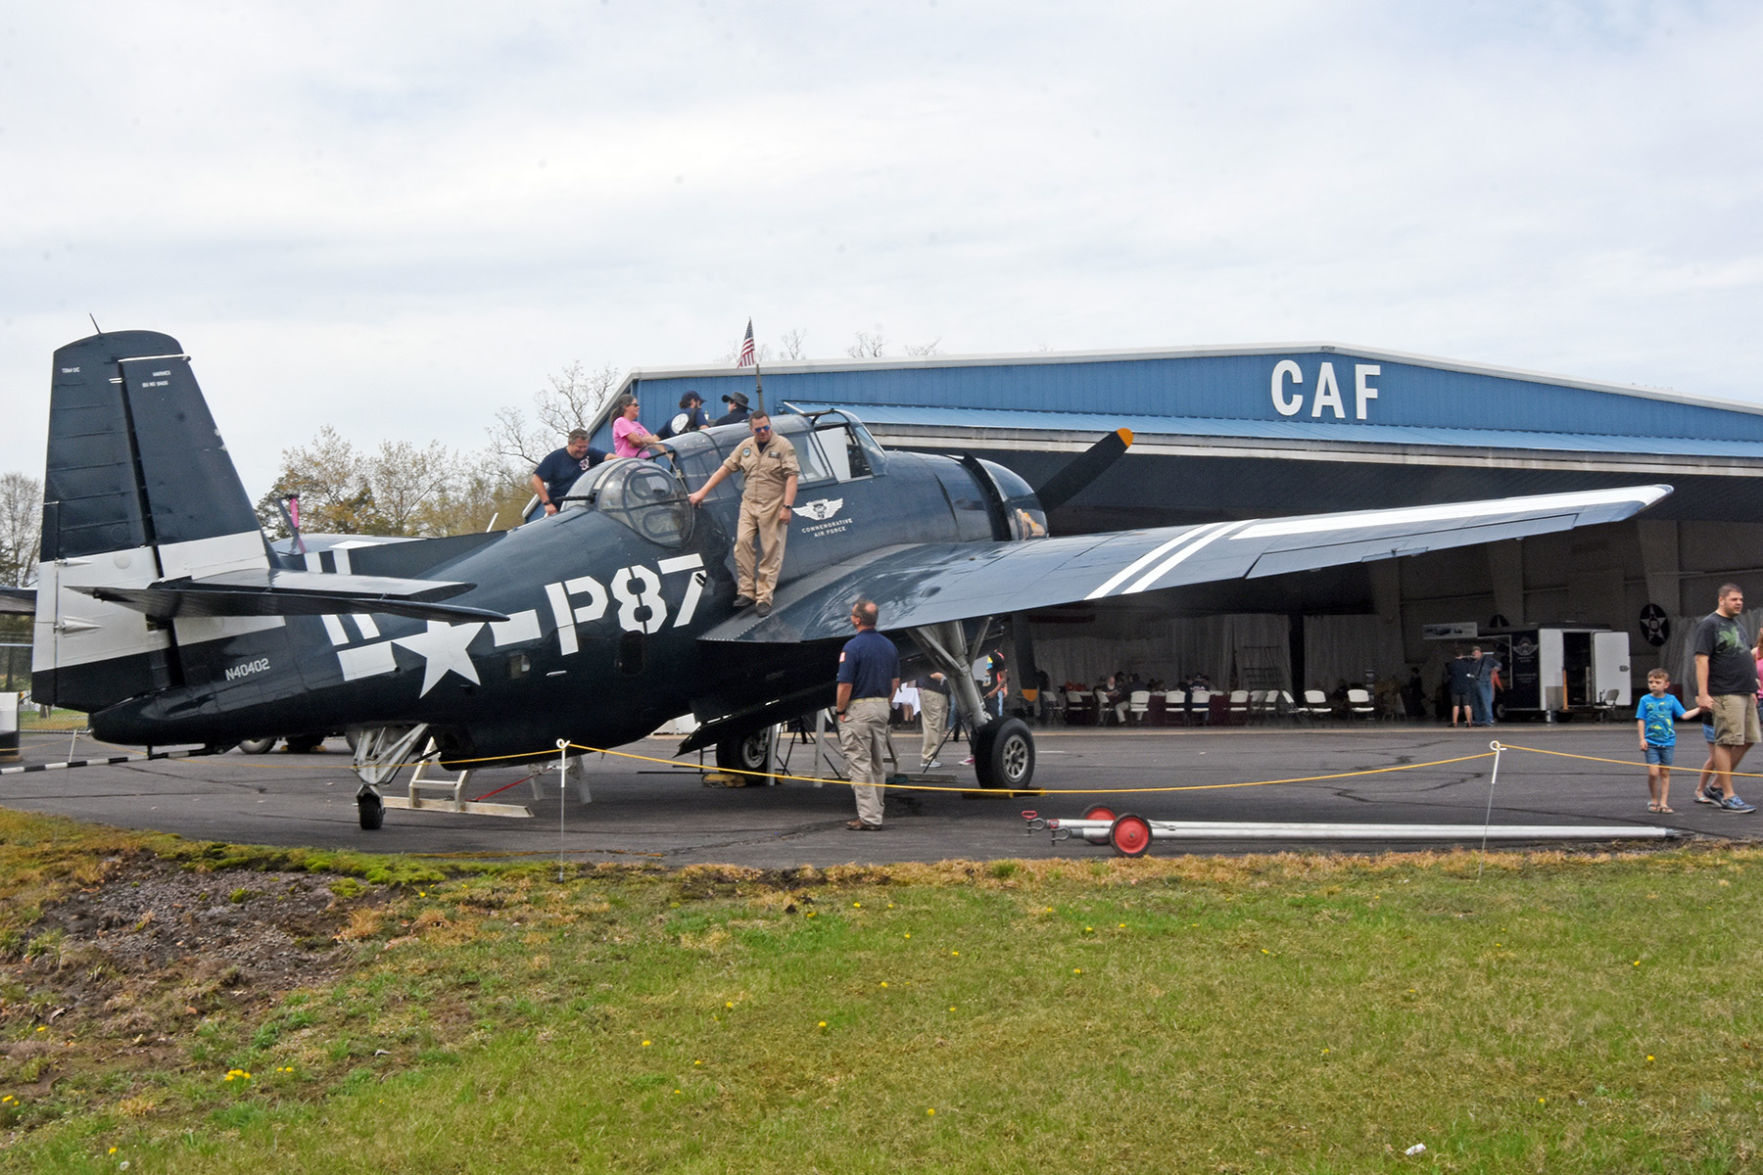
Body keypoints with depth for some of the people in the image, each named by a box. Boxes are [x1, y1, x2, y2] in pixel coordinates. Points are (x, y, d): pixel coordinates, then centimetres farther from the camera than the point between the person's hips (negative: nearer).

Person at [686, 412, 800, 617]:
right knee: (742, 541, -10)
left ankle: (764, 598, 0)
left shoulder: (783, 446, -3)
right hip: (749, 503, 4)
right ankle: (746, 592, -3)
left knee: (771, 551, -3)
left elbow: (792, 477, -9)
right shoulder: (745, 447, 12)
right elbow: (725, 468, 13)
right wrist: (702, 492, 10)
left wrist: (787, 506, -17)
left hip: (773, 506, -4)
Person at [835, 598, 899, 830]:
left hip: (858, 709, -7)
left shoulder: (853, 647, -15)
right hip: (882, 707, 7)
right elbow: (895, 682, 12)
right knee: (877, 764, 15)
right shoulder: (889, 646, 8)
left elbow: (845, 685, -17)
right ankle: (875, 812, 21)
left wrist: (840, 710, -5)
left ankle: (869, 817, -7)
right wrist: (884, 703, 18)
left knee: (860, 764, -4)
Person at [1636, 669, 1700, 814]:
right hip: (1651, 743, -2)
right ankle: (1653, 800, 7)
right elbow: (1641, 720, 1)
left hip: (1668, 743, 2)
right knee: (1653, 772, -10)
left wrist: (1699, 709, -9)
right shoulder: (1645, 700, -1)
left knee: (1665, 773, 6)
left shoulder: (1671, 700, 3)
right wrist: (1642, 739, -5)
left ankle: (1664, 802, 12)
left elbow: (1684, 715, 3)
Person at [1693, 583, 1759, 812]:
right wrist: (1703, 694, -20)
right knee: (1727, 742, -9)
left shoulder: (1737, 624, 21)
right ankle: (1727, 797, -6)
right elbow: (1701, 659, -14)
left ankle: (1715, 787, 17)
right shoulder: (1709, 625, -7)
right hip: (1725, 694, -9)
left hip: (1744, 693, 9)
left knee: (1747, 740, 8)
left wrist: (1751, 690, 23)